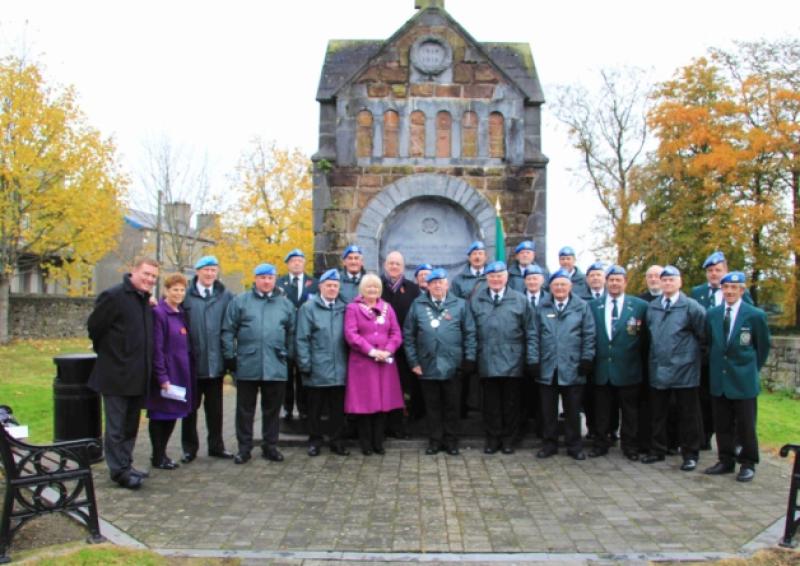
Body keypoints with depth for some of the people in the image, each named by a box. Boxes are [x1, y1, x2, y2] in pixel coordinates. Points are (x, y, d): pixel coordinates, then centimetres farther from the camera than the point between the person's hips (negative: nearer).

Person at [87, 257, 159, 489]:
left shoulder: (146, 300, 10)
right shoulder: (113, 296, -13)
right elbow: (94, 327, -8)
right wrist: (107, 353, 2)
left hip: (138, 375, 8)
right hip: (116, 374, -8)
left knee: (131, 425, 16)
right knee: (116, 426, 1)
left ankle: (125, 464, 26)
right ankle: (120, 470, 8)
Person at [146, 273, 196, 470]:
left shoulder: (182, 314, 11)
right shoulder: (158, 313, -12)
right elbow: (156, 348, -16)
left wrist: (189, 371, 9)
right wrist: (162, 377, -19)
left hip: (181, 372, 8)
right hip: (165, 372, -8)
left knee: (173, 414, 14)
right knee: (160, 415, 3)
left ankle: (162, 453, 25)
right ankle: (158, 457, 14)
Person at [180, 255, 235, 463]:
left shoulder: (226, 296, 1)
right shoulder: (186, 295, -2)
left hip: (216, 362, 1)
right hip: (192, 362, -1)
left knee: (215, 407, 12)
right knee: (190, 406, 9)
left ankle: (216, 445, 24)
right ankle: (189, 448, 20)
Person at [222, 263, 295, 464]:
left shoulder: (285, 304, 8)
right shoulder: (240, 301, 2)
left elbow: (291, 333, 12)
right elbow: (228, 331, 1)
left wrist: (290, 357, 7)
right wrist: (230, 355, -4)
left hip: (276, 366, 2)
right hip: (247, 365, -1)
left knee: (272, 409, 10)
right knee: (245, 409, 7)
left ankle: (270, 446, 22)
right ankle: (244, 447, 17)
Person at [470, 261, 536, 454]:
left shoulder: (520, 300, 3)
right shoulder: (476, 300, 6)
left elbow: (530, 332, 3)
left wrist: (531, 359, -2)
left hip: (513, 363, -1)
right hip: (487, 363, 1)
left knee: (511, 403, 8)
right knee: (491, 403, 8)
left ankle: (508, 439, 21)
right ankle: (493, 438, 20)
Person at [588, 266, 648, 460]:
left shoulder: (640, 306, -1)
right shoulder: (593, 306, 5)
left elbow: (645, 338, 0)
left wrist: (644, 366, -2)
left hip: (628, 369, -1)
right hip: (601, 369, 2)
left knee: (630, 411, 8)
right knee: (602, 410, 9)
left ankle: (630, 446, 20)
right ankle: (600, 444, 20)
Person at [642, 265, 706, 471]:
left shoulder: (691, 307, -7)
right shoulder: (652, 307, 9)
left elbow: (704, 335, -4)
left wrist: (694, 352, 1)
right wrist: (657, 352, 13)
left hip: (684, 370, -5)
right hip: (658, 369, 5)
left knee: (687, 415, 4)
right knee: (657, 413, 12)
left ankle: (690, 454, 15)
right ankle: (657, 450, 25)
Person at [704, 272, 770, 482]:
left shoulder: (755, 315, -6)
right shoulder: (712, 315, 5)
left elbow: (763, 346, 3)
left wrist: (752, 369, 5)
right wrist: (716, 366, 9)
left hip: (744, 380, -4)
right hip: (719, 379, 4)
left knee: (746, 425, 3)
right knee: (722, 425, 10)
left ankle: (748, 464, 16)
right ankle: (726, 460, 21)